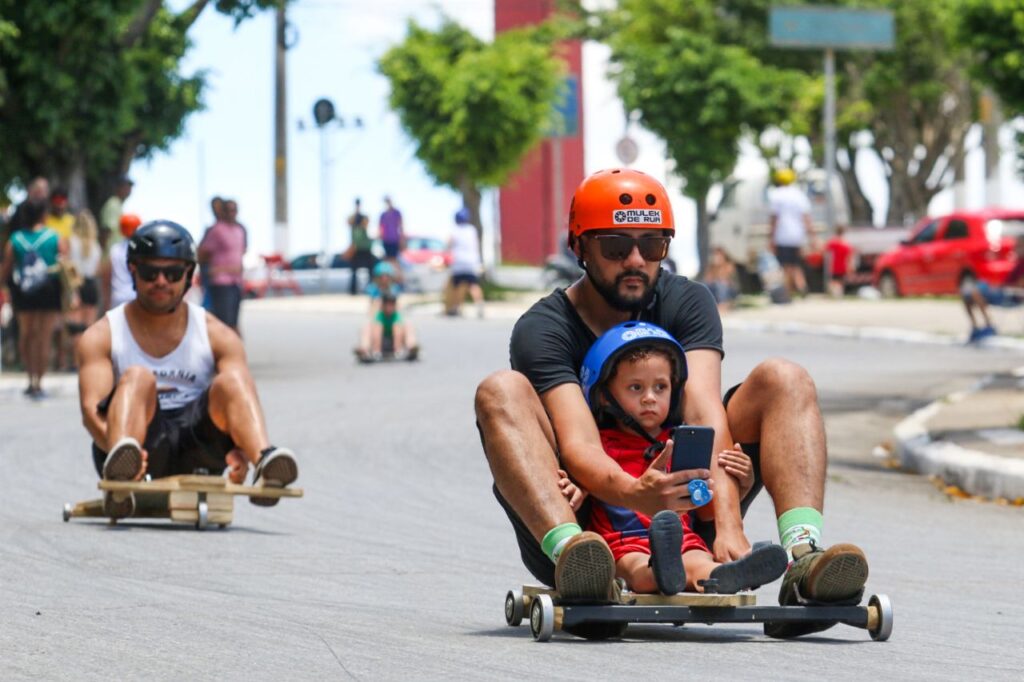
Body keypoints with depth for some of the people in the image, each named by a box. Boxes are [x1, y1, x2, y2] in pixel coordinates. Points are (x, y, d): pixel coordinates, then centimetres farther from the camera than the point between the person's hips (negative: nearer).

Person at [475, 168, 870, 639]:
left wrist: (728, 525, -34)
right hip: (584, 519, -2)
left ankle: (803, 558, -38)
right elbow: (578, 446, -25)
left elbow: (705, 416, -17)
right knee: (501, 392, -23)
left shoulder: (686, 303, 1)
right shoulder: (543, 329, -8)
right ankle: (571, 552, -51)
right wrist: (633, 494, -48)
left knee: (784, 380, -11)